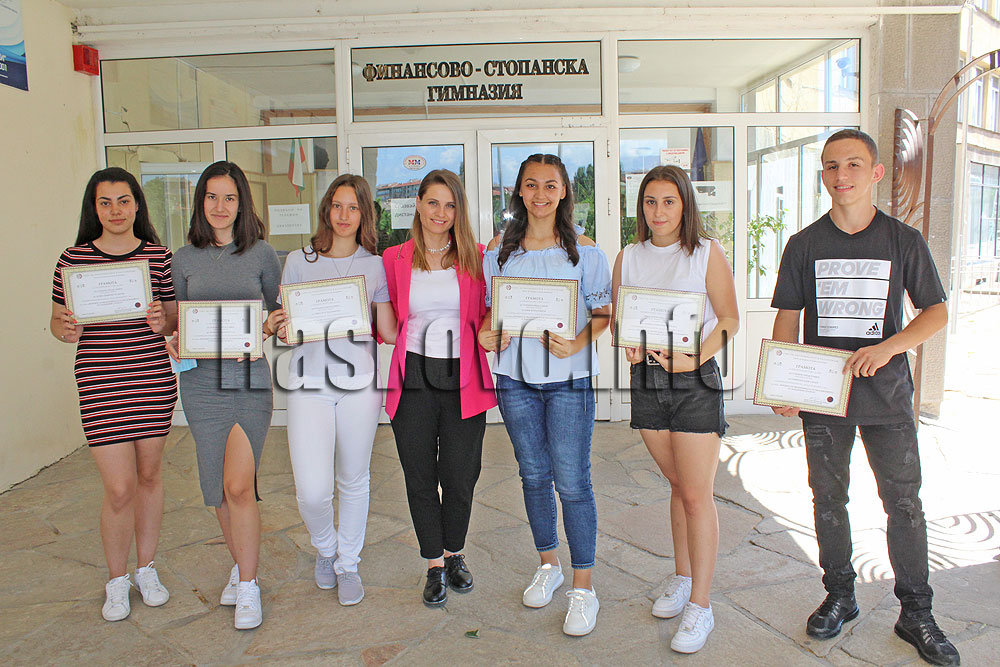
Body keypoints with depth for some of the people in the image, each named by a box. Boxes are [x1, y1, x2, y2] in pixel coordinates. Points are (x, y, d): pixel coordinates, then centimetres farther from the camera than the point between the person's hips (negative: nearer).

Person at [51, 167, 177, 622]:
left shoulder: (158, 256, 3)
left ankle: (146, 568, 33)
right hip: (100, 384, -1)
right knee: (119, 488, -3)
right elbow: (57, 319, 9)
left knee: (149, 475, 13)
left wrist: (163, 322, -13)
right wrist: (65, 330, -13)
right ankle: (116, 580, 23)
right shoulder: (73, 259, 1)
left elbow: (176, 317, 10)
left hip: (154, 379, 2)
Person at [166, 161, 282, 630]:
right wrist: (175, 342, -6)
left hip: (250, 376, -3)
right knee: (218, 486, 10)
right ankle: (240, 565, 32)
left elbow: (280, 310, 11)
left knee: (238, 485, -8)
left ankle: (248, 588, 8)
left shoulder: (261, 254, 3)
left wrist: (273, 325, -10)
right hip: (201, 380, 3)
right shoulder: (184, 259, 8)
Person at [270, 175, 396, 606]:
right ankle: (325, 547, 26)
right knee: (312, 491, -8)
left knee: (354, 481, 10)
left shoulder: (374, 266, 7)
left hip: (360, 382, 1)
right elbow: (285, 324, 11)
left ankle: (348, 564, 33)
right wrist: (281, 330, -9)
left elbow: (390, 334, 3)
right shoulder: (298, 262, 8)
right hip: (310, 383, 0)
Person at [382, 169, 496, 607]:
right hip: (413, 378, 1)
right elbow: (388, 323, 11)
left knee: (460, 475, 6)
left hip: (463, 379, 0)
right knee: (420, 476, 7)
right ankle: (435, 565, 26)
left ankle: (454, 554, 32)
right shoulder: (395, 259, 7)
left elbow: (487, 314, 9)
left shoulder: (475, 257, 5)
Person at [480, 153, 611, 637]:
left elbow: (603, 312, 0)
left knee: (572, 482, -2)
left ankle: (583, 588, 13)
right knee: (533, 476, 14)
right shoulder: (500, 248, 8)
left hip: (569, 379, -3)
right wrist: (488, 334, -7)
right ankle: (548, 565, 35)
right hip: (515, 378, 3)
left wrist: (575, 344, -18)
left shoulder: (584, 249, 0)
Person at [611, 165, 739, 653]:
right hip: (646, 378, 4)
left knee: (697, 494, -2)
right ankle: (682, 577, 33)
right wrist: (629, 346, -10)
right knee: (678, 486, 16)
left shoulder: (707, 254, -4)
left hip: (695, 379, -4)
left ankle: (699, 605, 9)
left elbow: (729, 320, -5)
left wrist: (694, 357, -20)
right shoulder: (629, 257, 8)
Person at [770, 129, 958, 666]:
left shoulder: (903, 240, 1)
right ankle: (839, 595, 29)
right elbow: (788, 318, 3)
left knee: (904, 502, 5)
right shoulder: (804, 245, 3)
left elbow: (937, 311, 2)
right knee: (828, 498, 11)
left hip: (886, 395, -1)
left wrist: (888, 346, -17)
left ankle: (915, 613, 21)